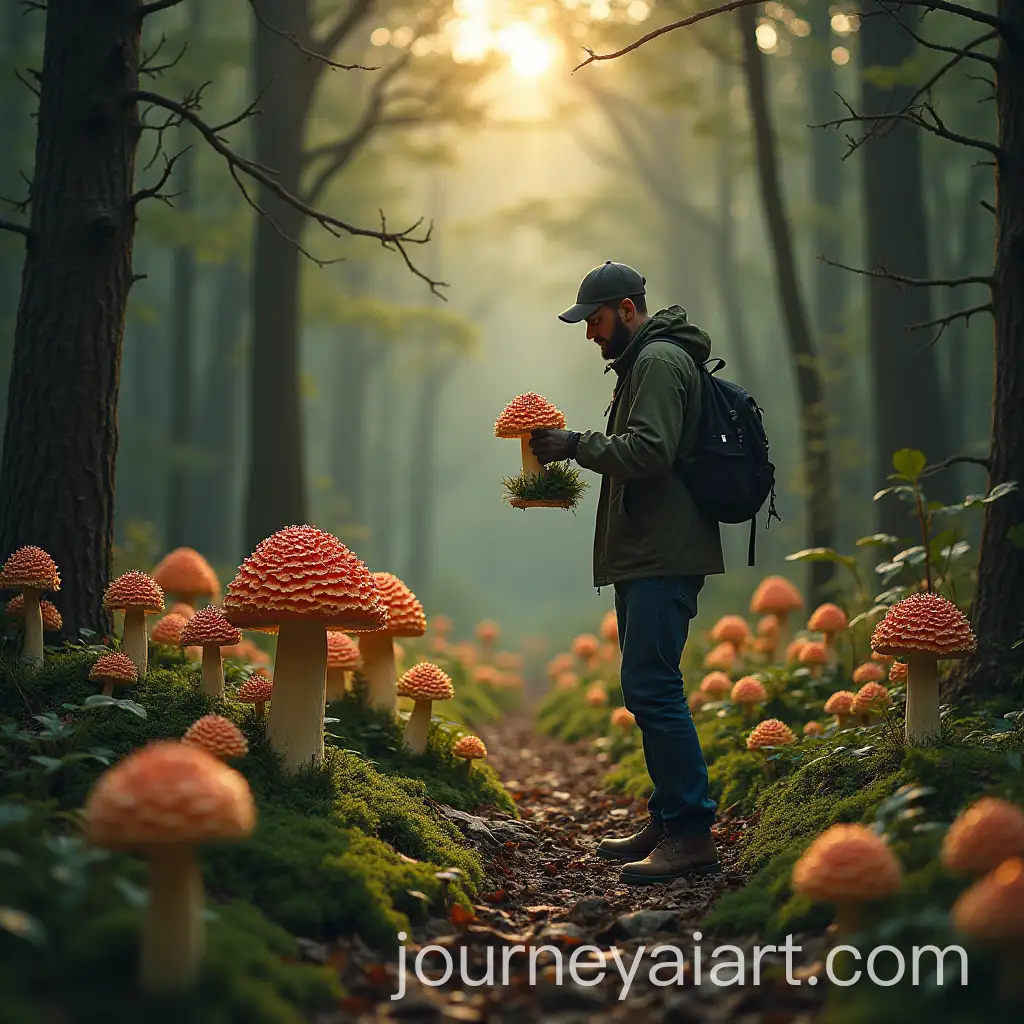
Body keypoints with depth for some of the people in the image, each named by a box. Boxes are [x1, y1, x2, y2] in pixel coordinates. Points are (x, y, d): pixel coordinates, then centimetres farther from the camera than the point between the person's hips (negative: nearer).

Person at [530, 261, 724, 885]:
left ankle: (693, 832, -12)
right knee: (648, 688, 12)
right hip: (646, 554, 11)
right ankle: (668, 822, 18)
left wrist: (577, 444, -13)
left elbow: (649, 451, -21)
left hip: (665, 557, -11)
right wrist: (572, 457, 17)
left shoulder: (660, 360, -9)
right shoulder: (643, 361, 24)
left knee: (651, 687, -14)